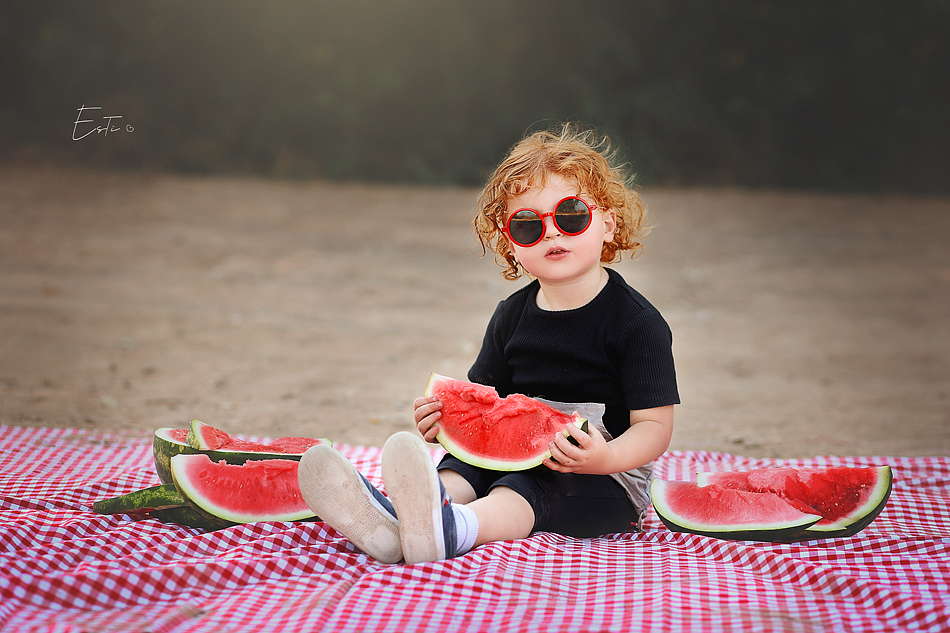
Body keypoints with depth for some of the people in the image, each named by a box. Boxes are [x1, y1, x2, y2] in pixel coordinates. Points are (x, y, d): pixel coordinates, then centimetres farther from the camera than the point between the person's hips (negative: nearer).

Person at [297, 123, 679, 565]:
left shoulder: (638, 323, -10)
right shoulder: (511, 317, 9)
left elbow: (654, 425, -13)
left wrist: (607, 458, -34)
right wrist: (446, 416, -7)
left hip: (611, 479, -6)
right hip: (520, 457, 6)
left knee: (525, 488, -33)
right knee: (466, 461, -22)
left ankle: (449, 528, -63)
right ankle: (389, 517, -51)